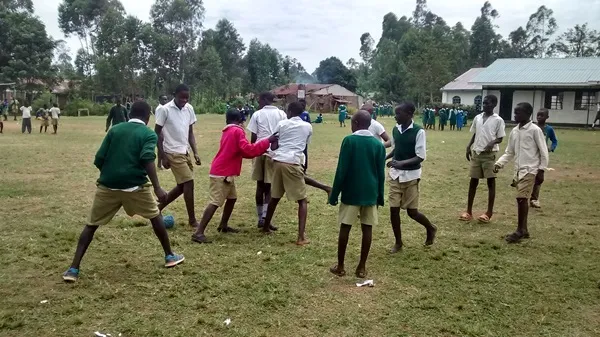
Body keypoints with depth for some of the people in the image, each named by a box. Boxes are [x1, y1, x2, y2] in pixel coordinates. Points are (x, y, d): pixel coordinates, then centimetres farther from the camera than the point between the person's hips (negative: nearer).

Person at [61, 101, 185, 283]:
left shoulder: (114, 129, 12)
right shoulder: (149, 134, 1)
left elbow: (98, 160, 8)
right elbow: (147, 160, -17)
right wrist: (157, 188, -20)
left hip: (107, 186, 3)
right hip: (134, 186, -3)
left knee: (91, 225, 15)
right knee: (155, 216, 20)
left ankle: (73, 269, 9)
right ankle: (170, 256, 27)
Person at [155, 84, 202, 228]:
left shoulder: (189, 109, 4)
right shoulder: (165, 110, -13)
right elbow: (157, 133, -9)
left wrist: (195, 152, 4)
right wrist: (162, 156, -13)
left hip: (185, 152, 7)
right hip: (173, 153, -7)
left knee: (182, 185, 12)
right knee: (188, 183, -9)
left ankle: (159, 207, 28)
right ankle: (192, 220, 2)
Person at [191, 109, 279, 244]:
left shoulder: (227, 132, 18)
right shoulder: (238, 131, -9)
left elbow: (240, 151, 20)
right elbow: (247, 150, -19)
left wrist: (261, 149, 17)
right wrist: (267, 141, -14)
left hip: (225, 172, 10)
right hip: (222, 173, -10)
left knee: (232, 198, 21)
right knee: (215, 202, -12)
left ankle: (223, 226, 31)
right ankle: (198, 233, -14)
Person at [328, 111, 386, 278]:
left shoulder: (349, 141, -9)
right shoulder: (378, 144, 2)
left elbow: (341, 170, -11)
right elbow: (381, 173, 4)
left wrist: (334, 194, -4)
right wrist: (380, 195, 14)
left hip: (351, 192, -3)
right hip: (370, 193, 3)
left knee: (345, 227, 6)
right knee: (367, 228, 8)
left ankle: (340, 266, 13)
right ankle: (362, 267, 14)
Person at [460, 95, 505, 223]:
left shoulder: (498, 120, -5)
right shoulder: (477, 118, 9)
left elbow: (500, 138, -4)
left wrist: (492, 143, -24)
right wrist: (469, 146, 5)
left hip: (490, 154, -5)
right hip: (476, 153, 5)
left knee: (491, 181, 1)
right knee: (473, 181, 6)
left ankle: (489, 212, 7)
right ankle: (469, 211, 13)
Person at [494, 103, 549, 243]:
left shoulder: (535, 130, -9)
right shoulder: (514, 131, 10)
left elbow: (544, 152, -8)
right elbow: (509, 152, 15)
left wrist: (541, 171, -11)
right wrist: (499, 163, 0)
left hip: (530, 170, -7)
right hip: (519, 170, 7)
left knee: (521, 198, -13)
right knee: (522, 199, 10)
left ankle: (520, 231, -6)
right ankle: (524, 230, 19)